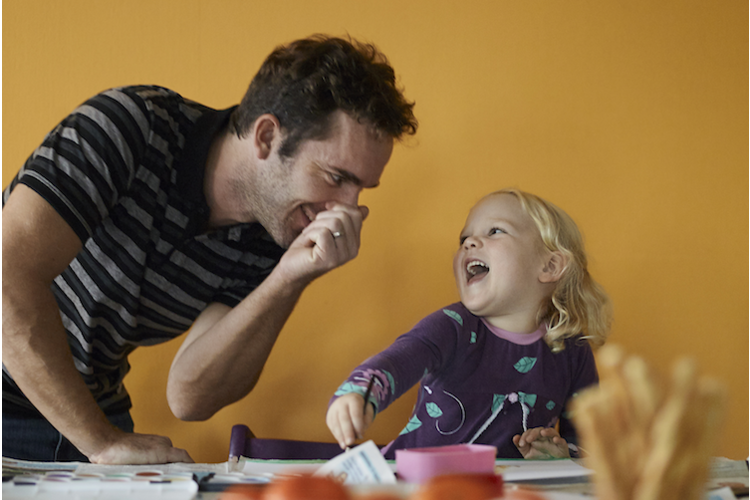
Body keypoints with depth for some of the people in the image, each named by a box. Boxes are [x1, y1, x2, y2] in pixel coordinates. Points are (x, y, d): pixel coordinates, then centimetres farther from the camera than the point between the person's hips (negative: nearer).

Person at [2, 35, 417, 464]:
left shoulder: (267, 247, -7)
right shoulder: (132, 126, -21)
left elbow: (191, 397, -12)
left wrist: (290, 279, -22)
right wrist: (103, 442, -26)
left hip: (91, 412, 4)